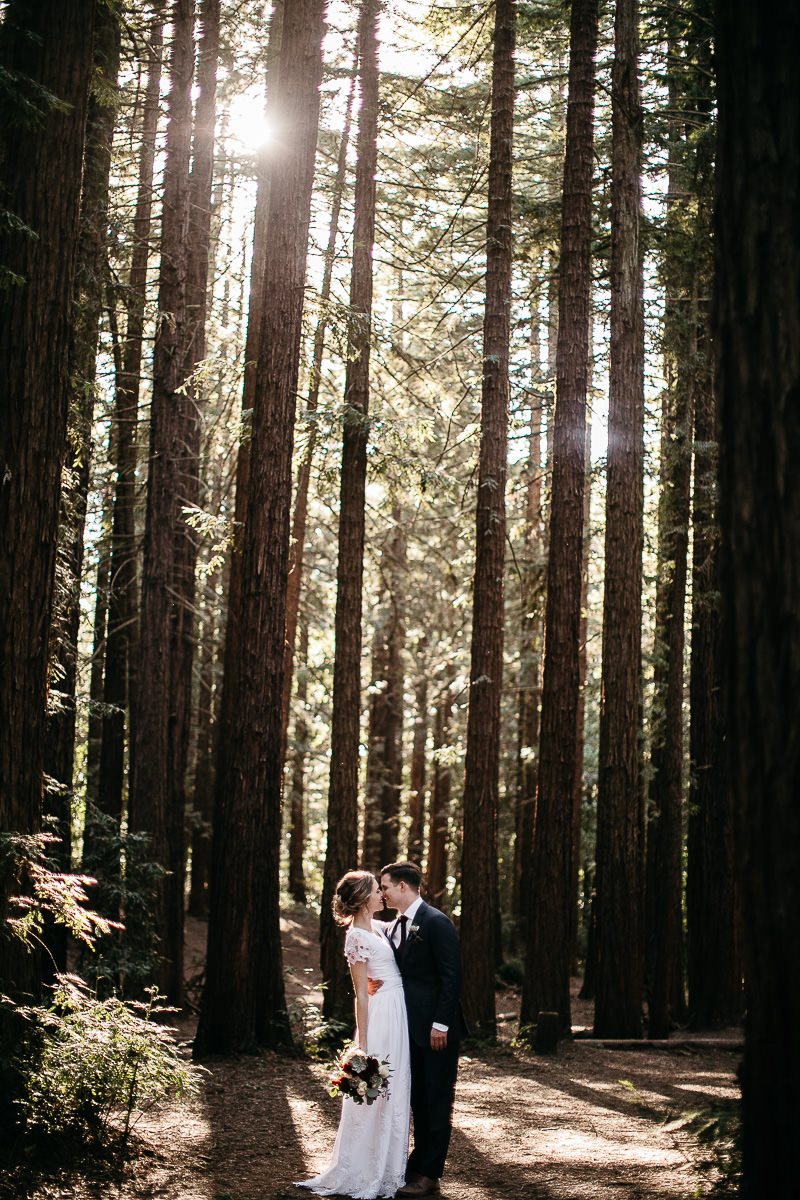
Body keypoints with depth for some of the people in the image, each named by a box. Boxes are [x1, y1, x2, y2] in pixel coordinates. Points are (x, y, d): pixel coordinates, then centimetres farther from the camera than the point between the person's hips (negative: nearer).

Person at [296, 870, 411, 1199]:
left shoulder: (377, 928, 10)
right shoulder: (357, 937, -14)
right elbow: (360, 994, -15)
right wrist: (363, 1045, -14)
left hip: (398, 1013, 9)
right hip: (381, 1014, -9)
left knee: (393, 1094, 14)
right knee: (375, 1095, -2)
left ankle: (387, 1168, 23)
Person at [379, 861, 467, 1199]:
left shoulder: (436, 923, -13)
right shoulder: (394, 927, 12)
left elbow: (452, 976, -16)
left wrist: (440, 1023, -19)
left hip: (437, 1030, -8)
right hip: (411, 1029, 8)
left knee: (437, 1101, 0)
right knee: (417, 1101, 14)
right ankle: (419, 1163, 23)